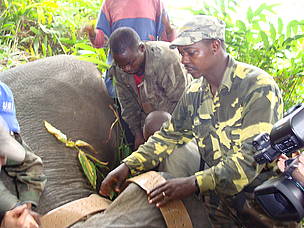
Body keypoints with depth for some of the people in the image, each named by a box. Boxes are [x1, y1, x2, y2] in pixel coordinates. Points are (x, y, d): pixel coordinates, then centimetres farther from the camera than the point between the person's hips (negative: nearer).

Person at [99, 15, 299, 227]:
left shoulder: (258, 86, -21)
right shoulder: (194, 93, 0)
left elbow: (253, 156, -29)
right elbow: (169, 136, 8)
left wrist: (195, 184, -37)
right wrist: (128, 166, -6)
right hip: (219, 195, 5)